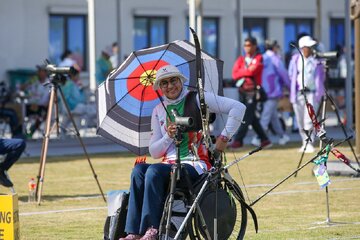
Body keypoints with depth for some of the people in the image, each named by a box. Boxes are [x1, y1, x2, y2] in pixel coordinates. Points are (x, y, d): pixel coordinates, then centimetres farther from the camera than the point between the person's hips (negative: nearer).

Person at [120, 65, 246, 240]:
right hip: (170, 163, 5)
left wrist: (224, 137, -10)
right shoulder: (159, 111, 17)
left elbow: (238, 107, -7)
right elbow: (154, 153, 14)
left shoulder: (197, 99, 1)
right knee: (139, 170, -26)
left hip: (195, 164, -5)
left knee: (154, 171, -32)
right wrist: (168, 136, -5)